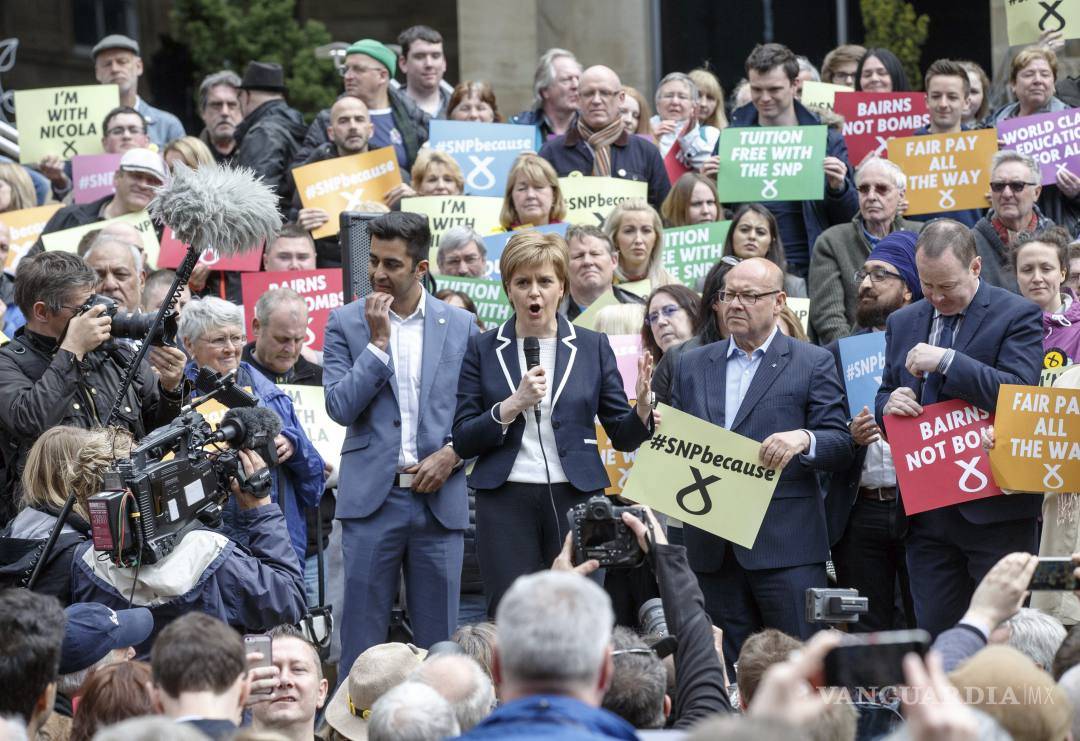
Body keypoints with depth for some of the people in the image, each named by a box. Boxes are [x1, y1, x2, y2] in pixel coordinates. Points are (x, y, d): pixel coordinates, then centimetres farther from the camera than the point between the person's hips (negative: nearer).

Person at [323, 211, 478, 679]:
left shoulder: (460, 325, 7)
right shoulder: (346, 323, 3)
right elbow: (341, 408, -6)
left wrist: (451, 455, -6)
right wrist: (377, 342, -10)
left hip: (438, 498, 1)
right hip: (372, 498, -1)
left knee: (438, 636, 5)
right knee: (362, 636, 0)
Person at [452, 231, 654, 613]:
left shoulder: (592, 347, 8)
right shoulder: (483, 349, 5)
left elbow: (623, 436, 8)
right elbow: (463, 442, 1)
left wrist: (643, 406, -13)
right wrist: (513, 405, -13)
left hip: (575, 499, 1)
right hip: (506, 500, -1)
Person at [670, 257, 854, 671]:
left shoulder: (813, 364, 4)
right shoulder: (691, 366, 16)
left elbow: (841, 448, -2)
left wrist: (803, 439, -23)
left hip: (785, 543, -4)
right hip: (713, 549, 4)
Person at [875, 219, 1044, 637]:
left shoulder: (1017, 316, -4)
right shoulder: (903, 324, 15)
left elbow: (1019, 392, -17)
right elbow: (883, 400, 22)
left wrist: (946, 360, -21)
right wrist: (888, 404, -3)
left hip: (993, 509, -5)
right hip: (928, 513, 5)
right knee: (933, 635, 5)